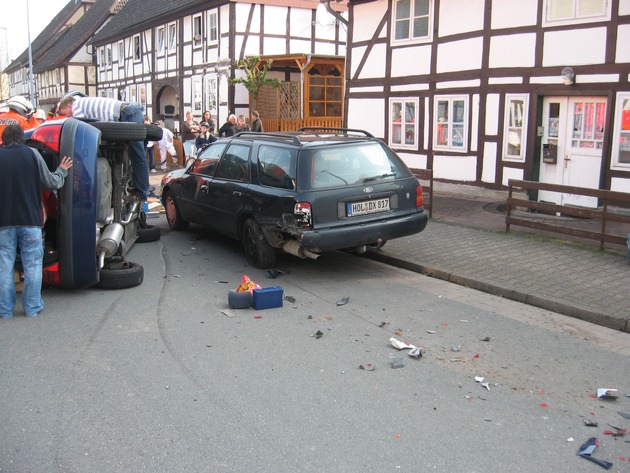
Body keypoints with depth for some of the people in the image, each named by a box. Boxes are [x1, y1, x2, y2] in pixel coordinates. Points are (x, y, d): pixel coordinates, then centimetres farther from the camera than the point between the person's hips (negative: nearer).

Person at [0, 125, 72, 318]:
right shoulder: (32, 154, -3)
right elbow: (51, 183, 1)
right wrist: (62, 171, 20)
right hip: (30, 219, -1)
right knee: (32, 265, 7)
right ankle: (32, 307, 9)